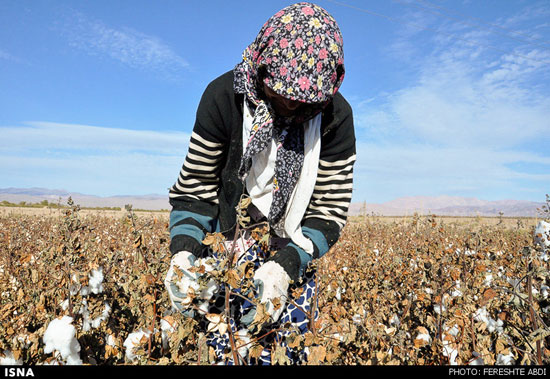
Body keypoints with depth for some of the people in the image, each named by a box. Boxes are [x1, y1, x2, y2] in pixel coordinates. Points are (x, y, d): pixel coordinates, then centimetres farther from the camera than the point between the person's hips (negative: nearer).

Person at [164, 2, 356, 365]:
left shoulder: (336, 115, -14)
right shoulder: (224, 96, -16)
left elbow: (331, 209, -12)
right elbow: (194, 188, -9)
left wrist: (286, 266, -26)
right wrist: (183, 250, -24)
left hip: (296, 253, 1)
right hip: (229, 243, 0)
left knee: (289, 350, 0)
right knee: (227, 348, -7)